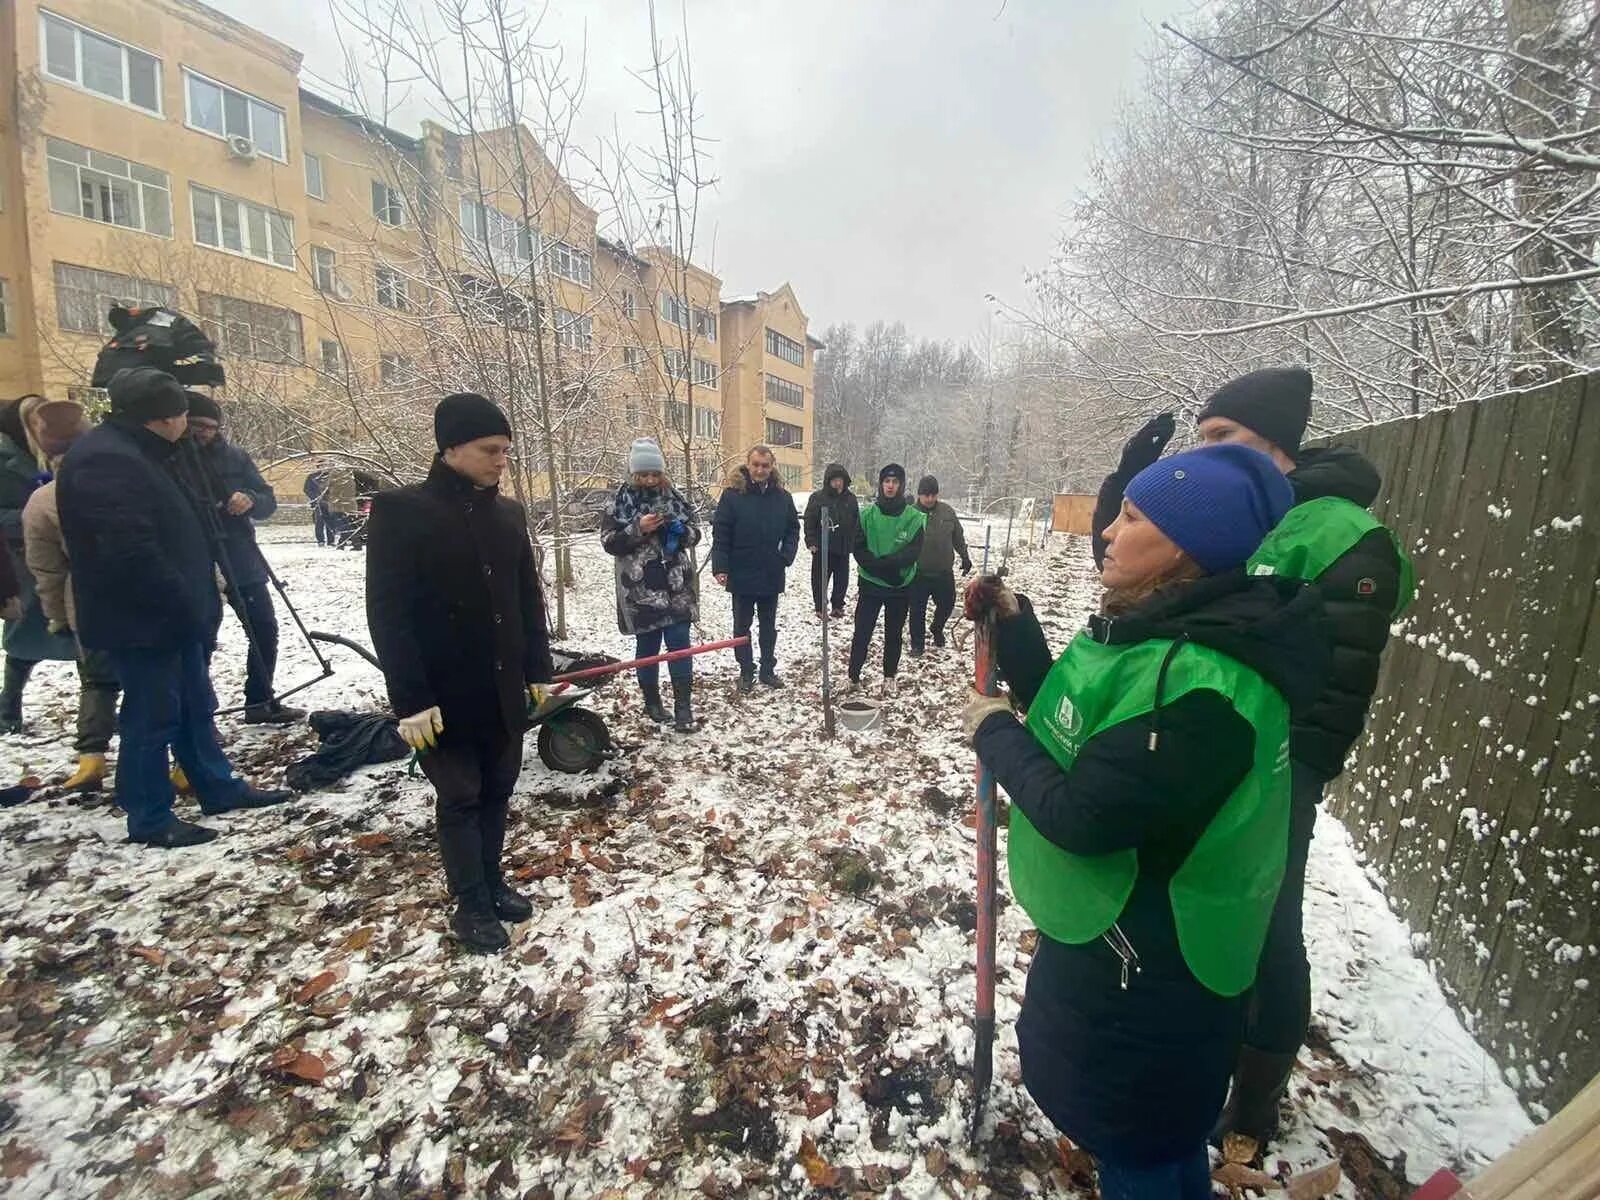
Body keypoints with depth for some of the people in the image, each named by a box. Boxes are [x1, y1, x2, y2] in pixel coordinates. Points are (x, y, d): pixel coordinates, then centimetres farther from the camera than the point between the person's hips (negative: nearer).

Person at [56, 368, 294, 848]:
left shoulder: (132, 453, 15)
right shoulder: (106, 460, -19)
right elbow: (132, 552, -26)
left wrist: (196, 601, 17)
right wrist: (185, 607, -20)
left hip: (167, 615, 10)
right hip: (143, 620, -10)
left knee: (195, 706, 17)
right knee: (152, 718, 0)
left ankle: (219, 787, 29)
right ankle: (150, 819, 14)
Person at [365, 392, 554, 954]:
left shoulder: (509, 513, 6)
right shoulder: (400, 510, -10)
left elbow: (529, 598, 11)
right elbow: (387, 612, -13)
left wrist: (538, 669, 8)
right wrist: (411, 698, -16)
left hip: (505, 689, 5)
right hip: (445, 694, -5)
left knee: (497, 791, 16)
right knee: (459, 799, 9)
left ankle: (492, 881, 35)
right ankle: (471, 905, 26)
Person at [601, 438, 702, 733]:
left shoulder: (675, 497, 6)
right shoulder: (620, 503, -1)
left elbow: (695, 533, 10)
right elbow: (609, 542, -6)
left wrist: (681, 529, -12)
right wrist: (638, 529, -20)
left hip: (676, 588, 2)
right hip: (640, 590, -1)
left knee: (679, 646, -1)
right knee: (647, 648, 10)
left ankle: (683, 706, 6)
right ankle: (652, 702, 26)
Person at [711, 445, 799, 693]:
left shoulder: (782, 496, 0)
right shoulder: (732, 493, -9)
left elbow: (793, 529, 8)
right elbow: (720, 533, -10)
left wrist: (787, 556, -5)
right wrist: (720, 567, -15)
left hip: (772, 576, 3)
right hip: (741, 575, -3)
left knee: (769, 627, 15)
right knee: (742, 627, 10)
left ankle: (768, 670, 28)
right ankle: (746, 672, 23)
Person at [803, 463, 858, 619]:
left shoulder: (851, 498, 5)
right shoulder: (817, 497, -5)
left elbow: (857, 522, 11)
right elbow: (809, 521, -5)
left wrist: (854, 542, 7)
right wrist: (811, 542, -11)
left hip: (843, 548, 3)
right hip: (821, 548, -3)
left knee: (842, 579, 11)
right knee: (820, 579, 4)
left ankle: (838, 605, 26)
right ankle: (820, 607, 17)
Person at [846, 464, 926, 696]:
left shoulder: (915, 517, -6)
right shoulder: (867, 515, -3)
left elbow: (914, 552, -12)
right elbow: (858, 549, -6)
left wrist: (885, 562, -23)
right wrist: (881, 568, -19)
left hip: (901, 587, 0)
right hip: (870, 584, 0)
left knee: (894, 634, 13)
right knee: (862, 633, 1)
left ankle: (889, 677, 28)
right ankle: (854, 676, 14)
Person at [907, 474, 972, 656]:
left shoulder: (947, 512, 0)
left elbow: (958, 537, 12)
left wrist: (965, 557, 14)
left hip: (944, 572, 3)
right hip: (919, 574, -3)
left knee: (947, 604, 16)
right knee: (918, 611, 4)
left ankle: (937, 629, 45)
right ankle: (917, 644, 21)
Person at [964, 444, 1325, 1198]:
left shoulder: (1202, 684, -33)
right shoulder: (1158, 634, -1)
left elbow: (1078, 815, -30)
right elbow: (1070, 726, 6)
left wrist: (993, 732, -15)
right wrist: (1012, 627, -2)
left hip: (1144, 973, -9)